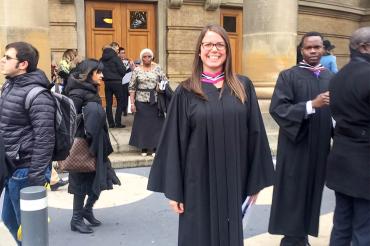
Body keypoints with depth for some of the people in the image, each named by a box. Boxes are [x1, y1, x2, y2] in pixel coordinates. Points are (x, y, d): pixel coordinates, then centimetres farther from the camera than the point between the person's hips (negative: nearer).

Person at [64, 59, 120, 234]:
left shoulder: (91, 91, 11)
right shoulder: (77, 93, -16)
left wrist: (103, 144, 16)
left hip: (96, 144, 8)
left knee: (101, 178, 12)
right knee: (83, 180, 1)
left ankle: (88, 210, 31)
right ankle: (76, 220, 16)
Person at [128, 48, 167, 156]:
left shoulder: (157, 68, 3)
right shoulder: (137, 70, 1)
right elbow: (131, 87, 0)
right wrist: (132, 103, -5)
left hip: (155, 101, 0)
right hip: (141, 101, 0)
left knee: (156, 124, 3)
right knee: (142, 124, 5)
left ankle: (155, 148, 14)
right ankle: (144, 148, 17)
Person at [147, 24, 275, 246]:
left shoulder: (243, 87, 3)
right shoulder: (186, 92, -2)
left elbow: (255, 135, 4)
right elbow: (175, 143, -3)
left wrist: (256, 181, 3)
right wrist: (174, 190, -5)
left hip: (233, 182, 2)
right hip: (199, 183, -1)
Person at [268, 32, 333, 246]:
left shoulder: (331, 78, 8)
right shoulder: (288, 76, -4)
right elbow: (277, 108, -15)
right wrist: (311, 105, -23)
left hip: (320, 147, 4)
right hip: (295, 146, -4)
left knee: (312, 192, 12)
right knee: (293, 194, 4)